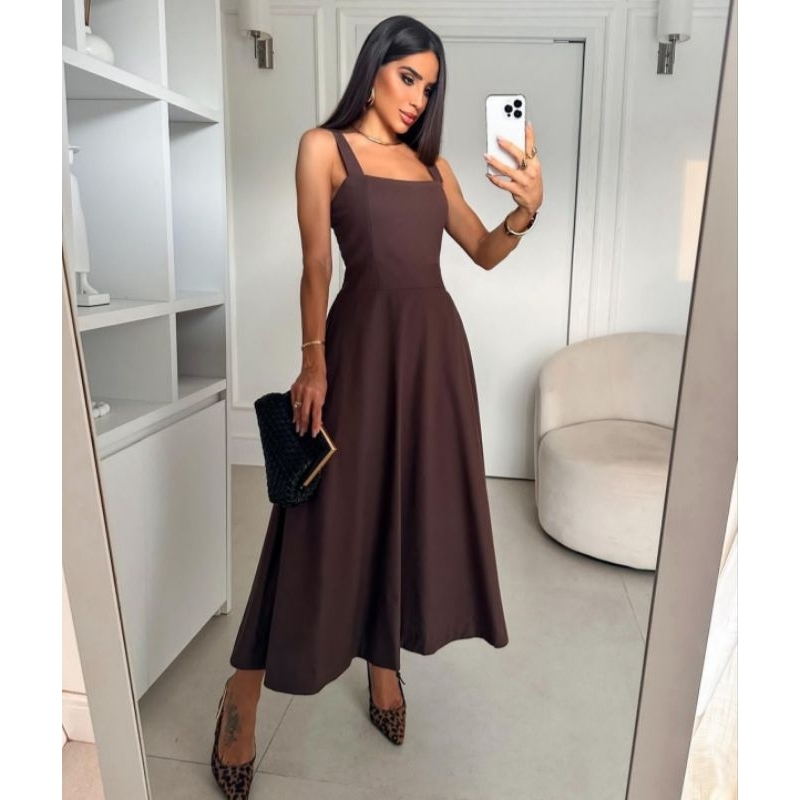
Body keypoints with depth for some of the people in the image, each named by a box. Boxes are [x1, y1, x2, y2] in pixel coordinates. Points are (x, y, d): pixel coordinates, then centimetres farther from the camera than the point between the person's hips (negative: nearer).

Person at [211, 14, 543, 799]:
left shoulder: (431, 162, 16)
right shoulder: (324, 146, 4)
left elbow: (485, 252, 13)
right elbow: (316, 262, -4)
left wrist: (527, 207, -6)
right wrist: (313, 361, -10)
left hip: (435, 343, 6)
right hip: (364, 340, -5)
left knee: (415, 505, 9)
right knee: (336, 509, -2)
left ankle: (384, 659, 31)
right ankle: (242, 691, 17)